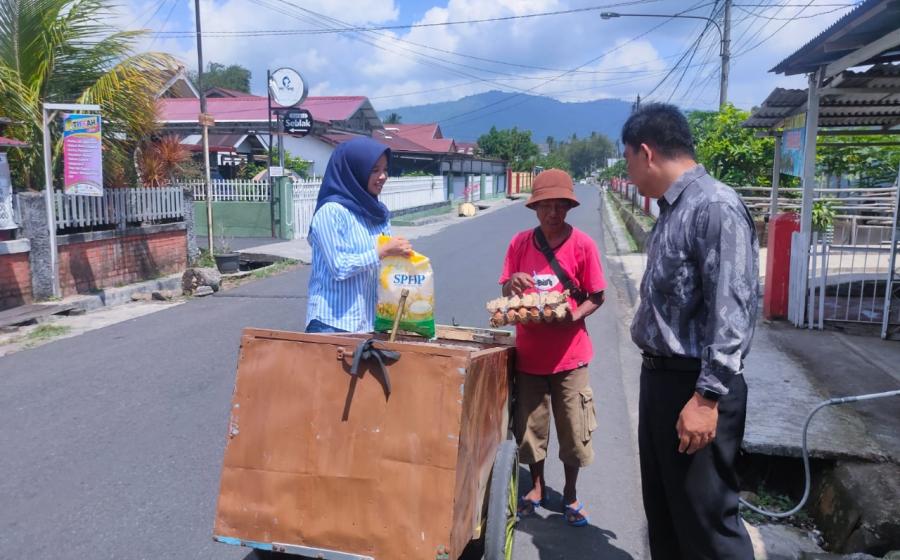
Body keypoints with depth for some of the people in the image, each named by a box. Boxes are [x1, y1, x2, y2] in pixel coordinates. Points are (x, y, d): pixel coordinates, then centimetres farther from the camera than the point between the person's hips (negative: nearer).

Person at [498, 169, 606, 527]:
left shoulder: (582, 244, -7)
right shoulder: (520, 243, 0)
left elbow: (596, 296, -2)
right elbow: (505, 293, 5)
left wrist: (573, 317, -20)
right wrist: (512, 284, -19)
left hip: (569, 353, -2)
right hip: (529, 352, 2)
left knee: (573, 429, 8)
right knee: (529, 425, 13)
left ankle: (570, 494, 30)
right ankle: (537, 487, 35)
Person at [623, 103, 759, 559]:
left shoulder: (715, 207, -18)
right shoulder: (673, 210, 12)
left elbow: (731, 312, -23)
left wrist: (707, 397, -24)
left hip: (695, 388, -9)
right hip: (659, 378, 10)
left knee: (706, 520, 3)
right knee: (663, 510, 21)